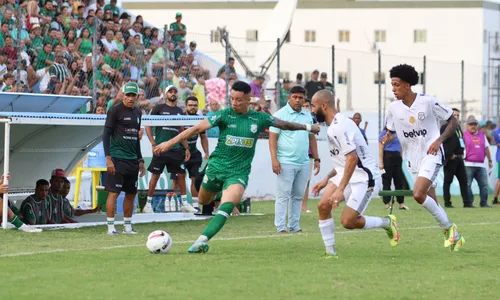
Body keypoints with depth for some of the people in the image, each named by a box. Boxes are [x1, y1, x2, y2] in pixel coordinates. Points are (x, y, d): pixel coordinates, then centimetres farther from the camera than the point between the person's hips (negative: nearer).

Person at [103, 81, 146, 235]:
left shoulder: (137, 113, 15)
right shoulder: (115, 110, -7)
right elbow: (106, 134, -9)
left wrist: (140, 160, 20)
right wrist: (108, 158, -17)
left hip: (132, 160, 7)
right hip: (117, 158, -7)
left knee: (131, 193, 10)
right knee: (114, 192, -8)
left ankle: (127, 225, 18)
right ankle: (110, 226, -5)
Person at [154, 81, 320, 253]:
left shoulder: (259, 118, 0)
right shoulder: (224, 115, -7)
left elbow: (283, 124, 17)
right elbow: (197, 128, -13)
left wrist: (307, 127, 25)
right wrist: (171, 142, -19)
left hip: (239, 172, -1)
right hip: (216, 167, 1)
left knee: (226, 207, -24)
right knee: (202, 202, 17)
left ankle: (201, 241, -31)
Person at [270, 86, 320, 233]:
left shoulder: (308, 116, 14)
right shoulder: (280, 114, -4)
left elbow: (312, 138, 20)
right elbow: (273, 138, -8)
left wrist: (316, 159, 16)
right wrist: (274, 159, -17)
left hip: (304, 163, 6)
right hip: (286, 163, -6)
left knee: (298, 196, 8)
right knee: (283, 195, -5)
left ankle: (294, 225, 13)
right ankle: (280, 226, -3)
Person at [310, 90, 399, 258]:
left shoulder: (340, 126, -20)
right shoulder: (333, 125, 12)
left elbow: (352, 158, -27)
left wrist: (341, 189, -30)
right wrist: (327, 179, 17)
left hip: (364, 178, -9)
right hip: (345, 175, 9)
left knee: (348, 222, -14)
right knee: (323, 206, -7)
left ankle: (387, 223, 10)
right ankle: (330, 252, 1)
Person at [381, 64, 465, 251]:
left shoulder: (428, 102, -13)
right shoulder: (394, 108, 0)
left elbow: (452, 121, -4)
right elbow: (391, 131, 14)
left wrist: (439, 140, -17)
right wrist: (388, 137, -10)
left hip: (431, 155, -6)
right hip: (413, 159, 6)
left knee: (418, 195, -23)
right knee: (431, 202, 9)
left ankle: (449, 228, -6)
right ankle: (454, 236, 26)